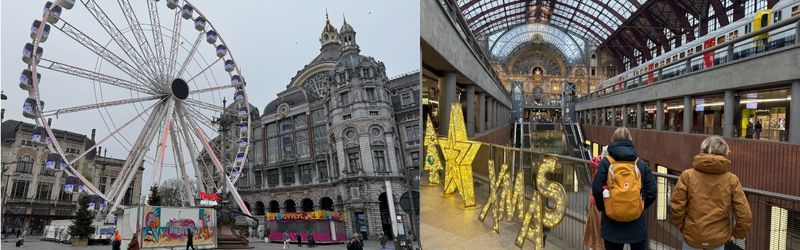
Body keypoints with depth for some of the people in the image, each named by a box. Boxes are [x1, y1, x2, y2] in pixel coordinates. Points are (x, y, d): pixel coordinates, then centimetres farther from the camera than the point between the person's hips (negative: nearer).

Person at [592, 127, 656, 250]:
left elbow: (597, 189, -11)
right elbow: (651, 192, -2)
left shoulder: (605, 163, -6)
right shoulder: (641, 164, 1)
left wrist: (603, 208, 7)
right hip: (637, 223, 2)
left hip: (612, 223, -1)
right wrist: (640, 207, 14)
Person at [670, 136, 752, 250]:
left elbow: (676, 207, -9)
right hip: (718, 238, 1)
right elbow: (744, 214, -6)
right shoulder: (731, 179, -7)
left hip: (692, 236, -1)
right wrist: (736, 234, 11)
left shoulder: (688, 175, -10)